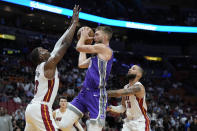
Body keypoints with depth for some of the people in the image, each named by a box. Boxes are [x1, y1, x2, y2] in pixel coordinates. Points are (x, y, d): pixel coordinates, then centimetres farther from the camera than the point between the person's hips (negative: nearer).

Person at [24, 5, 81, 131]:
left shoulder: (41, 67, 18)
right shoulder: (48, 65, -7)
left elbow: (58, 46, 24)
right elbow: (66, 44, -9)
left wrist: (71, 26, 28)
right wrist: (74, 23, -2)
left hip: (32, 108, 10)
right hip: (40, 109, -10)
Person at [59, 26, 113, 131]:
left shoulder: (104, 49, -6)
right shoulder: (98, 53, 21)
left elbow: (79, 47, -4)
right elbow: (81, 64, 28)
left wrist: (83, 36, 15)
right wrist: (84, 42, 32)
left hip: (96, 95, -9)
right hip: (84, 92, 9)